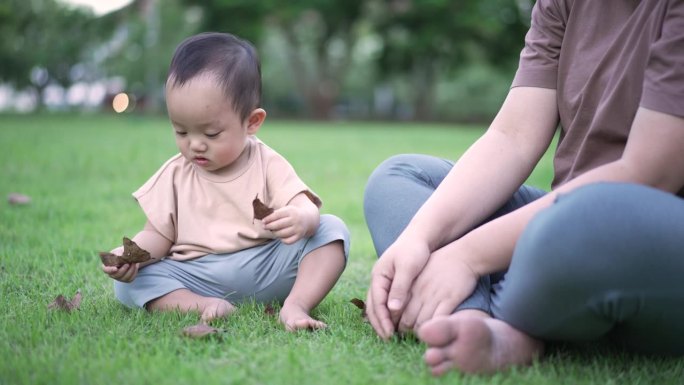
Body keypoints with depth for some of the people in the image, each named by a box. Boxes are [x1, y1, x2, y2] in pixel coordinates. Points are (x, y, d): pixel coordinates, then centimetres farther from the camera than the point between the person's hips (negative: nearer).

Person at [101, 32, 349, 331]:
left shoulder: (268, 165, 0)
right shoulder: (176, 174, 7)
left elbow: (307, 208, -11)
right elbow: (158, 235, 7)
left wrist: (301, 219, -37)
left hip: (266, 271, -1)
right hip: (195, 279, 1)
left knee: (332, 229, -18)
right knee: (129, 282, -20)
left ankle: (295, 305, -32)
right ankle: (201, 305, -34)